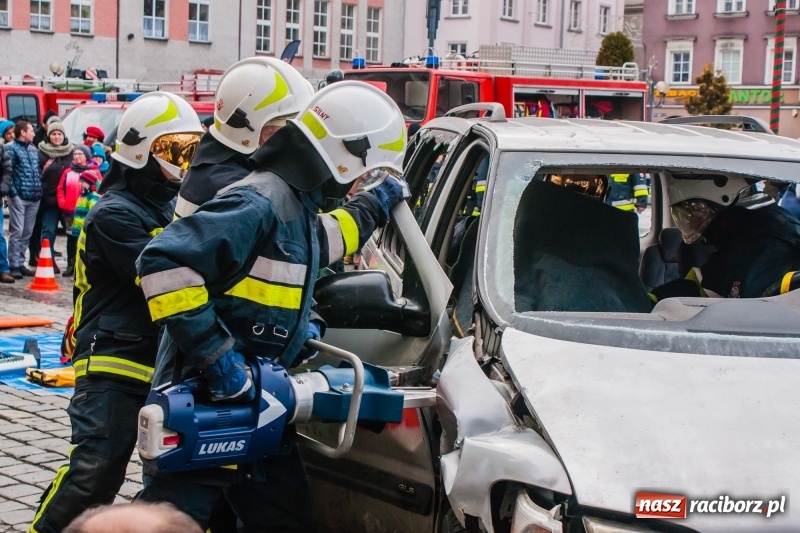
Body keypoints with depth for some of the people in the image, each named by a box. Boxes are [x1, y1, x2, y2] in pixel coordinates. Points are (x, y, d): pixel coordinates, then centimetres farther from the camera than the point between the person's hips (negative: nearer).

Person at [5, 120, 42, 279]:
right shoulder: (11, 148, -3)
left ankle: (20, 263, 16)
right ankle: (14, 265, -5)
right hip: (19, 196, -7)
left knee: (27, 233, 9)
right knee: (17, 232, -7)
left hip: (34, 197, 7)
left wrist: (39, 189, 9)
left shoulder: (34, 149, 19)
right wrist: (13, 192, -16)